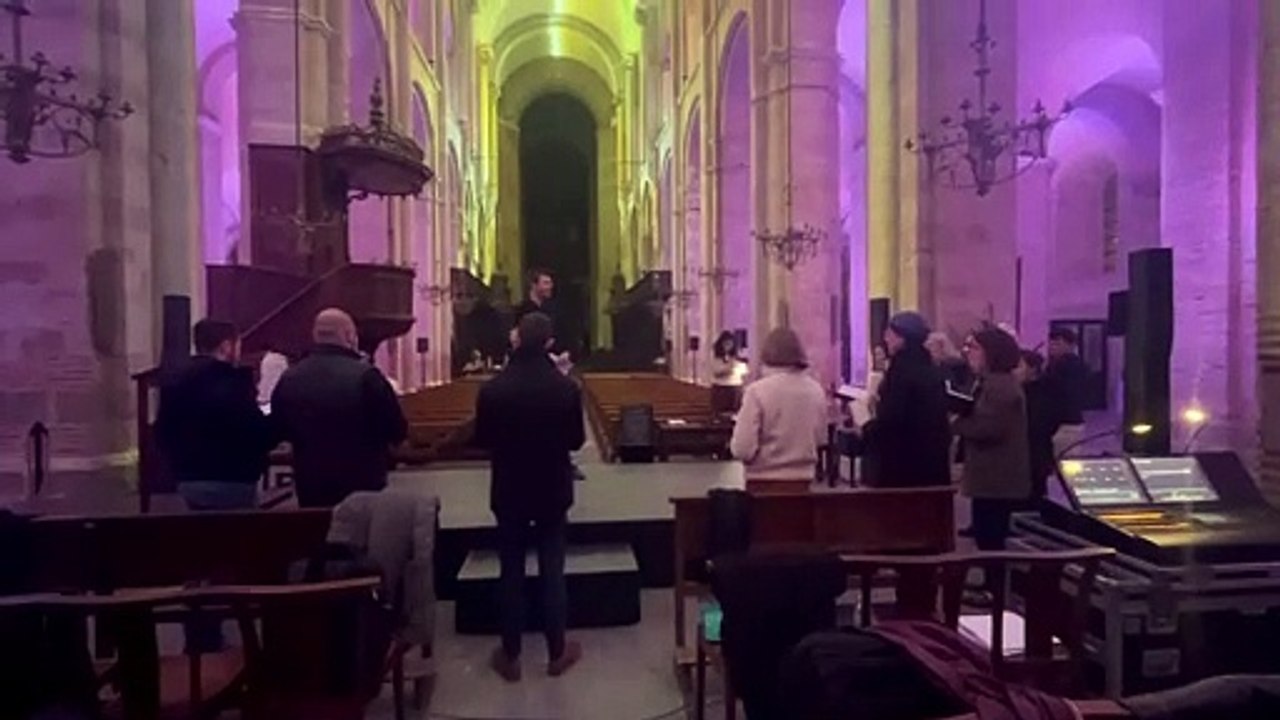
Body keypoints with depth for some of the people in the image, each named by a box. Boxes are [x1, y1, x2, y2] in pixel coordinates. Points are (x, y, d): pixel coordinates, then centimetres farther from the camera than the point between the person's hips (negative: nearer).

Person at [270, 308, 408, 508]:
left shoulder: (289, 379, -2)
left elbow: (279, 431, 13)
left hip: (310, 487, 4)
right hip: (362, 486, -4)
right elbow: (398, 431, -11)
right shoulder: (364, 375, -18)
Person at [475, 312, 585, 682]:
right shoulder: (566, 388, -13)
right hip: (553, 491, 0)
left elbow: (482, 440, 0)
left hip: (508, 492, 0)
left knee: (511, 574, 11)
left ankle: (510, 656, 20)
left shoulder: (492, 389, -12)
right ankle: (557, 652, 20)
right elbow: (576, 440, -2)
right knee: (552, 573, 10)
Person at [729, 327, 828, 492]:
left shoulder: (757, 390, -17)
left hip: (765, 481, -4)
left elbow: (743, 449, -18)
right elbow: (821, 439, 10)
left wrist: (734, 443, 2)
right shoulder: (816, 390, -3)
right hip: (803, 478, 4)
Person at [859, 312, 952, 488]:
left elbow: (891, 416, -21)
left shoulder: (902, 368, -16)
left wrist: (866, 430, -4)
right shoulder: (930, 368, 11)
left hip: (901, 456, -9)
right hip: (930, 452, 9)